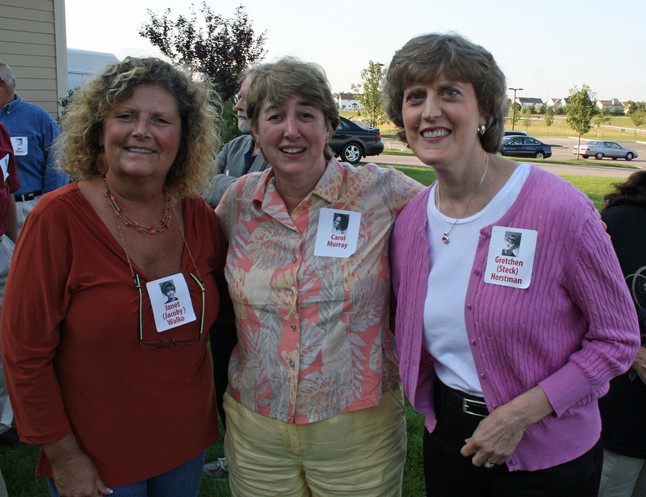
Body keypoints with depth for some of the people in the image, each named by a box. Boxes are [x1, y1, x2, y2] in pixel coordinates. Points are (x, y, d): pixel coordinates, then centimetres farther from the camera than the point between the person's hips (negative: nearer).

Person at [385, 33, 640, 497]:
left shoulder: (560, 208, -21)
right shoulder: (409, 222, -6)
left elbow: (618, 337, -13)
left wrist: (520, 412, -19)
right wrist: (436, 410, -2)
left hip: (548, 454, -3)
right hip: (447, 438, 4)